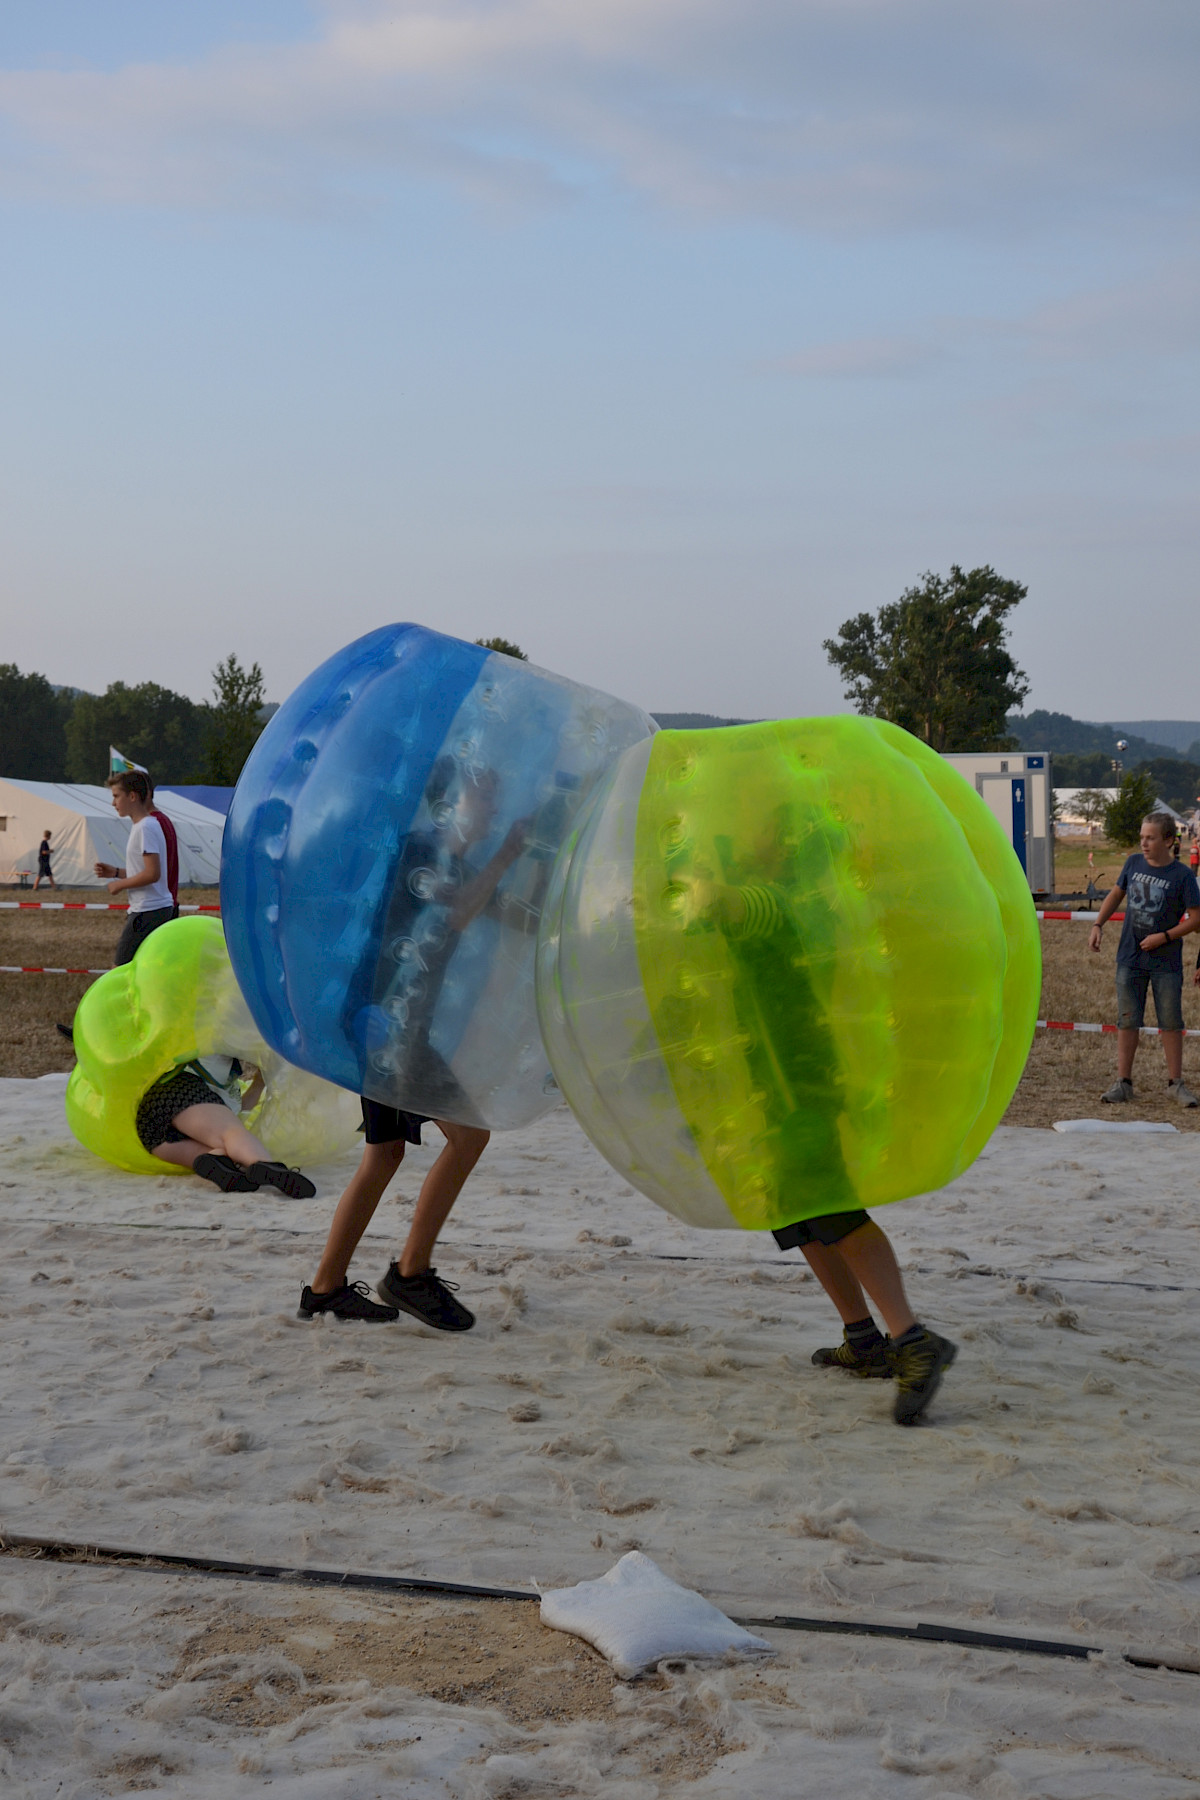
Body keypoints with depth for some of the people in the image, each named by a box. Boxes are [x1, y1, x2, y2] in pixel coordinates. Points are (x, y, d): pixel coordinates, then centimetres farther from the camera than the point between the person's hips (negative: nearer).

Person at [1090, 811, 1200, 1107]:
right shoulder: (1133, 863, 2)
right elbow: (1116, 894, 16)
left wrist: (1164, 937, -16)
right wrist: (1098, 925, 5)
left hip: (1166, 963, -3)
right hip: (1130, 959, 3)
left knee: (1171, 1023, 3)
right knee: (1127, 1021, 4)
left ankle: (1175, 1083, 13)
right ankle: (1123, 1083, 10)